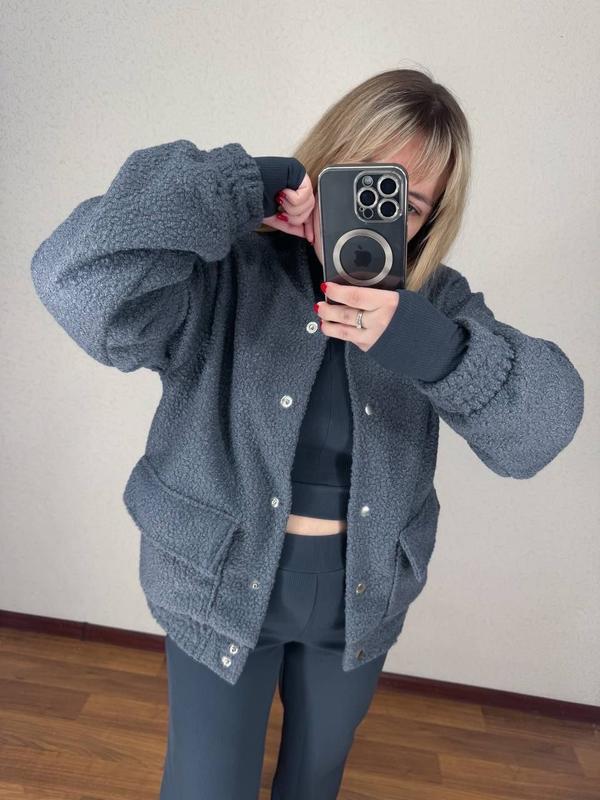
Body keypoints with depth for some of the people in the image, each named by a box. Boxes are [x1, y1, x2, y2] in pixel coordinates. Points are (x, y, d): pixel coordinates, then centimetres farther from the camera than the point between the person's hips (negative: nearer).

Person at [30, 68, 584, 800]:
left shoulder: (434, 298, -6)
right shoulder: (227, 273, -18)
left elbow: (544, 423, -16)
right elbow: (80, 282, -35)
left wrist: (433, 346, -35)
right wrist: (251, 184, -30)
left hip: (361, 596, 4)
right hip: (222, 585, -3)